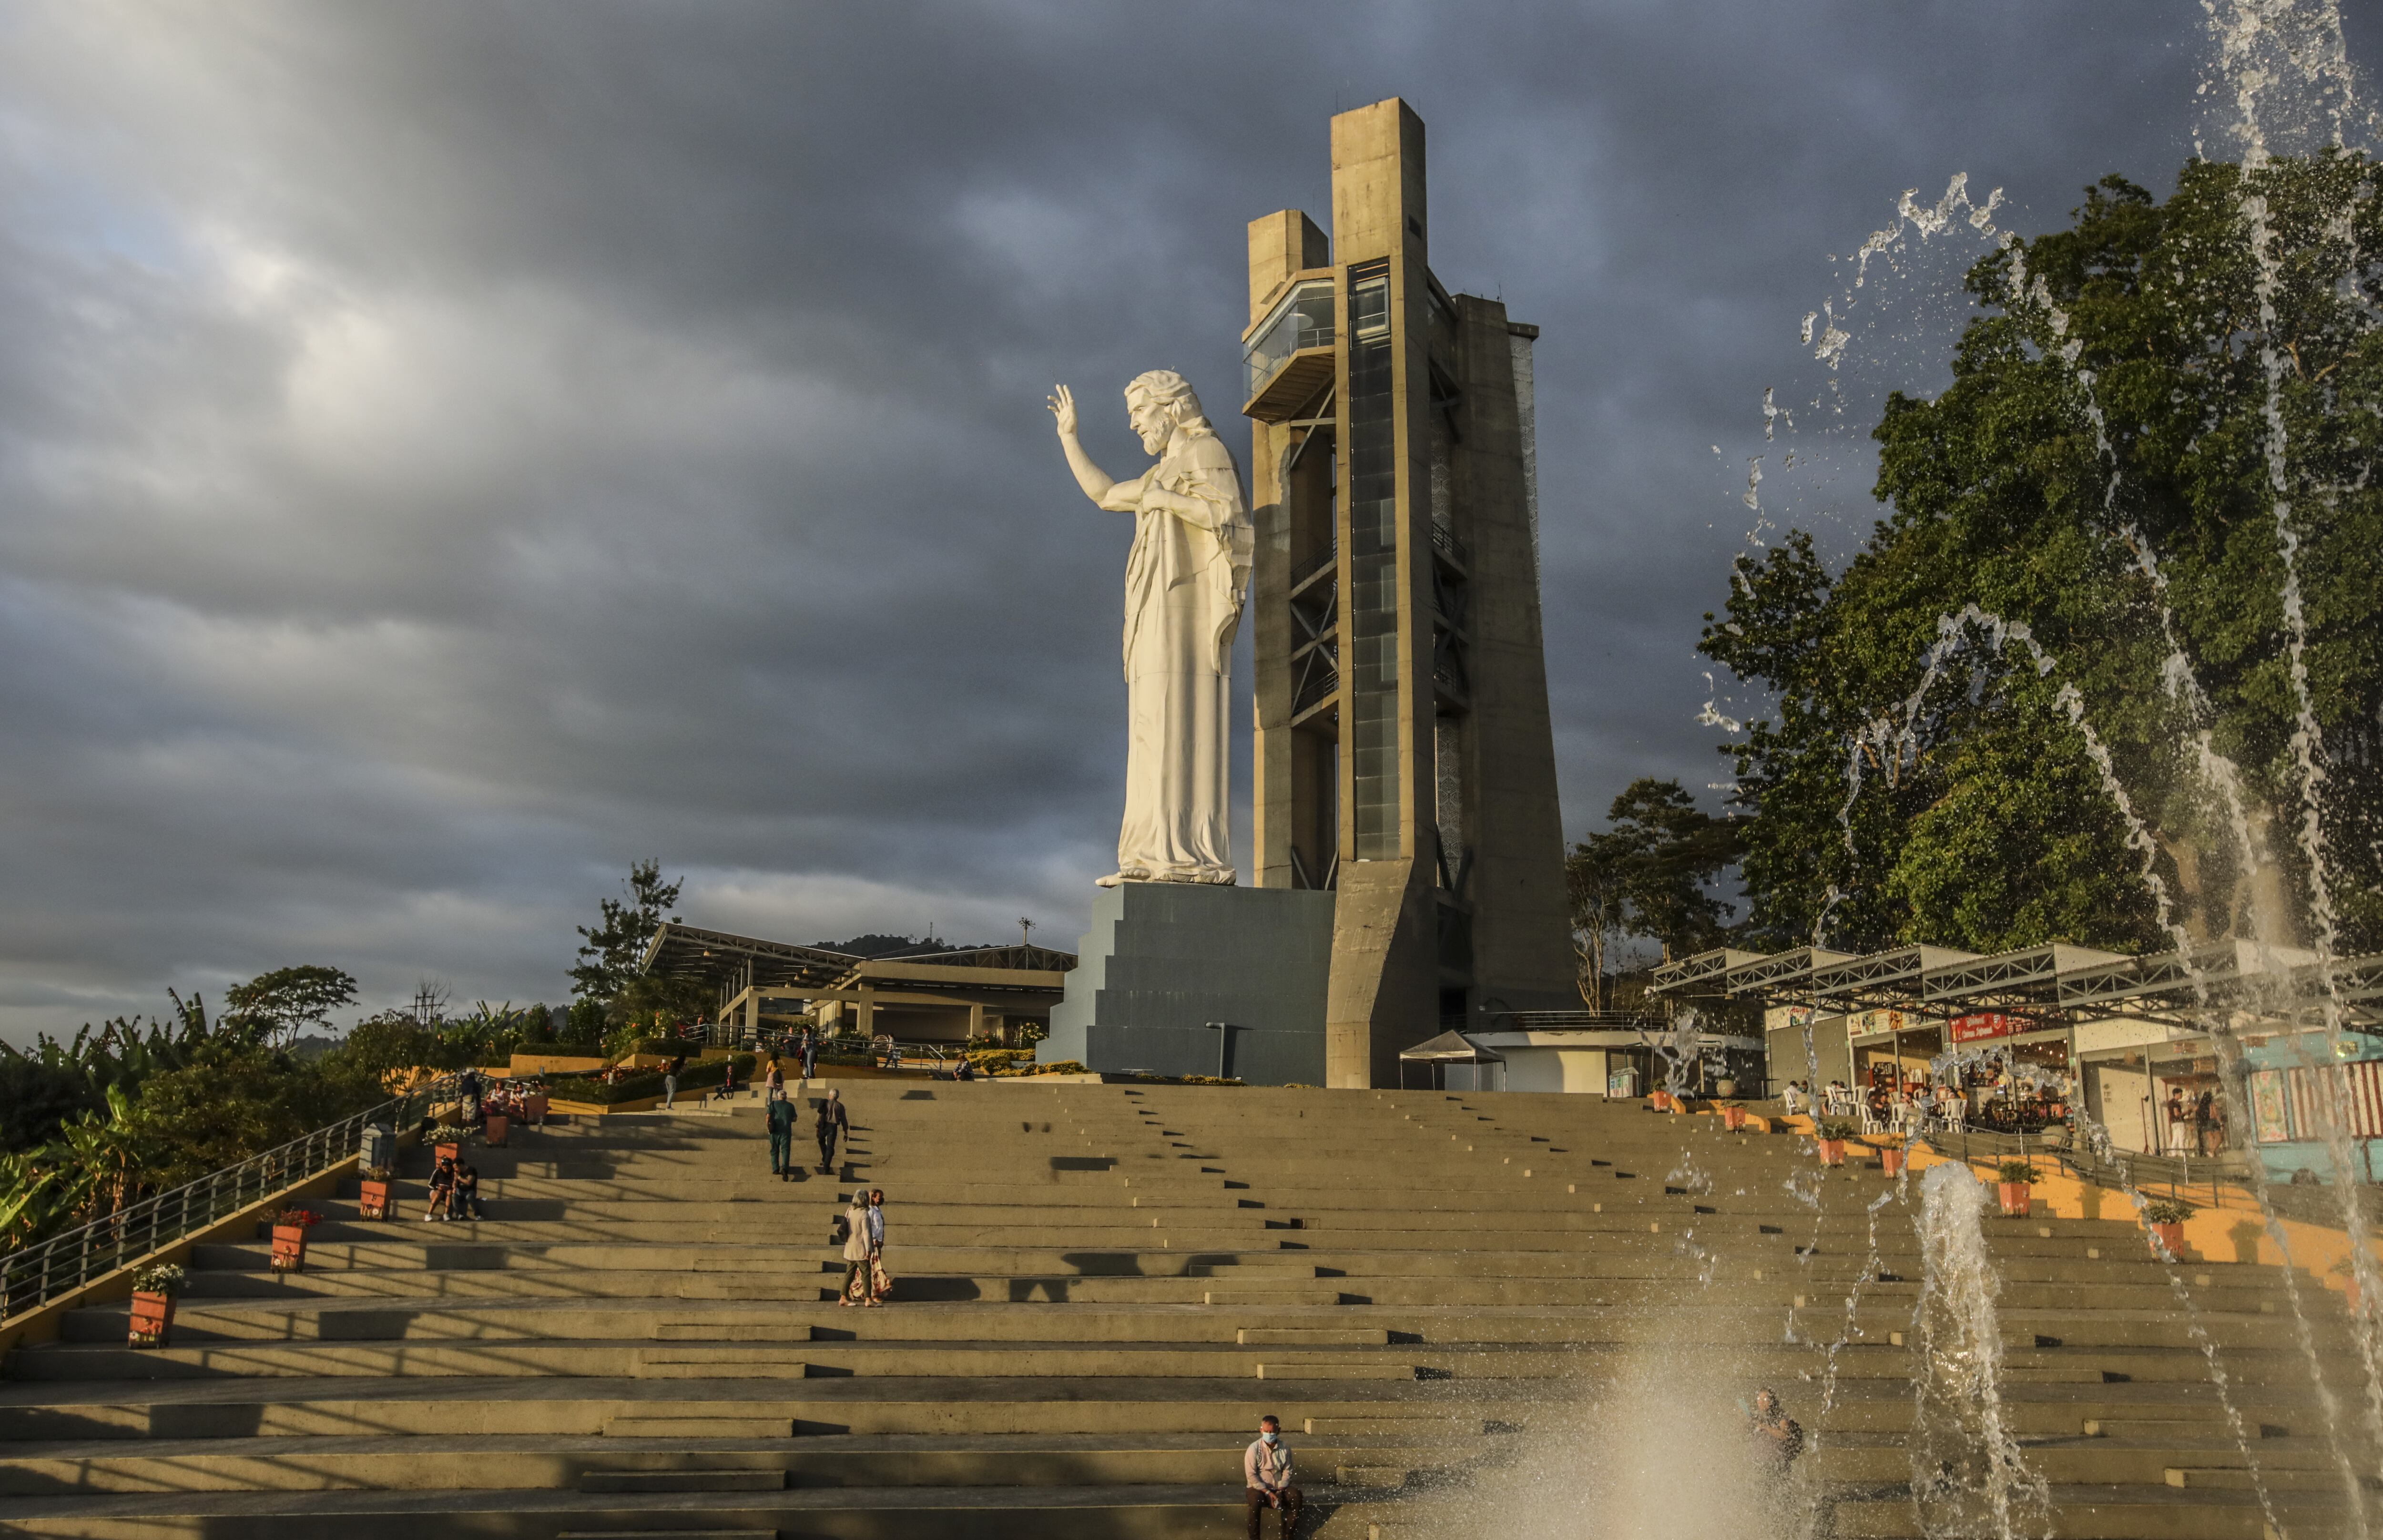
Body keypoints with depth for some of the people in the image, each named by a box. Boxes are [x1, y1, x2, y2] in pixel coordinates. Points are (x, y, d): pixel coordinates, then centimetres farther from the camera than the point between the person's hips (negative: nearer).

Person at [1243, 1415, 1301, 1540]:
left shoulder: (1285, 1449, -2)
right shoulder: (1254, 1449, -11)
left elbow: (1287, 1472, -2)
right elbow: (1251, 1476, -13)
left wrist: (1280, 1492, -16)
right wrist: (1267, 1493, -21)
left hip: (1279, 1488, 3)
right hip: (1258, 1488, -3)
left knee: (1296, 1495, -25)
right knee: (1256, 1499, -36)